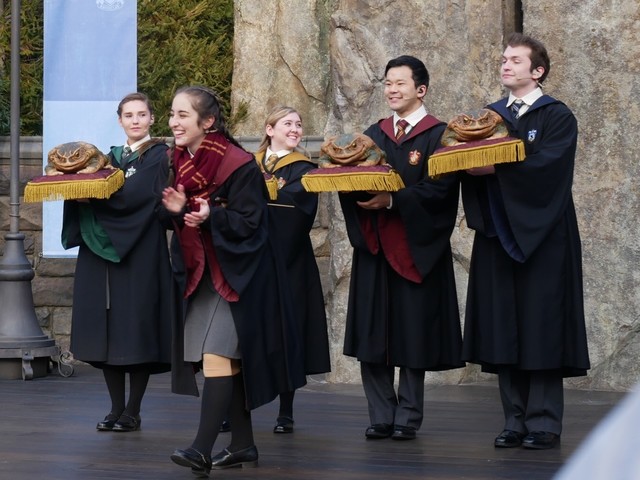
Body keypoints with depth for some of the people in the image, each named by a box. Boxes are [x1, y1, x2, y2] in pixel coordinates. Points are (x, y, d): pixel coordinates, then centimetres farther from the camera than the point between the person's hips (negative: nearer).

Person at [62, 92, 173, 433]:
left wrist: (96, 194, -22)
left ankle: (132, 412, -1)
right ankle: (116, 408, 9)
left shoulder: (159, 156, 0)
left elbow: (139, 195, -15)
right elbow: (94, 194, 11)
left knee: (135, 328, -5)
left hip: (140, 252, -6)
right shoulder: (112, 157, 18)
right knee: (107, 330, 3)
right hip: (103, 252, 6)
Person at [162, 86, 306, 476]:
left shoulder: (239, 165, -16)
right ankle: (243, 445, 17)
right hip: (203, 271, 8)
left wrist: (212, 216, -33)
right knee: (228, 359, 11)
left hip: (235, 272, -8)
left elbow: (249, 222, -17)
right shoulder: (182, 162, 5)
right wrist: (179, 210, -9)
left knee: (216, 354, -17)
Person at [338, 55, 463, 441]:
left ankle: (408, 416, 9)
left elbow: (440, 190, -14)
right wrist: (358, 191, -13)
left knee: (412, 335, 1)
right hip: (374, 248, 5)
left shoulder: (438, 135, -3)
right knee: (372, 337, 2)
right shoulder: (374, 134, 15)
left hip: (415, 248, -5)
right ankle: (382, 416, 9)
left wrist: (392, 201, -22)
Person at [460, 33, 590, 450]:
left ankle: (543, 423, -2)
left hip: (542, 237, -5)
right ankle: (516, 420, 7)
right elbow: (477, 163, 5)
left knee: (540, 326, -5)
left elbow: (545, 164, -17)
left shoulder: (557, 116, -2)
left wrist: (495, 169, -25)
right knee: (504, 329, 2)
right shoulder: (491, 115, 16)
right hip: (498, 235, 5)